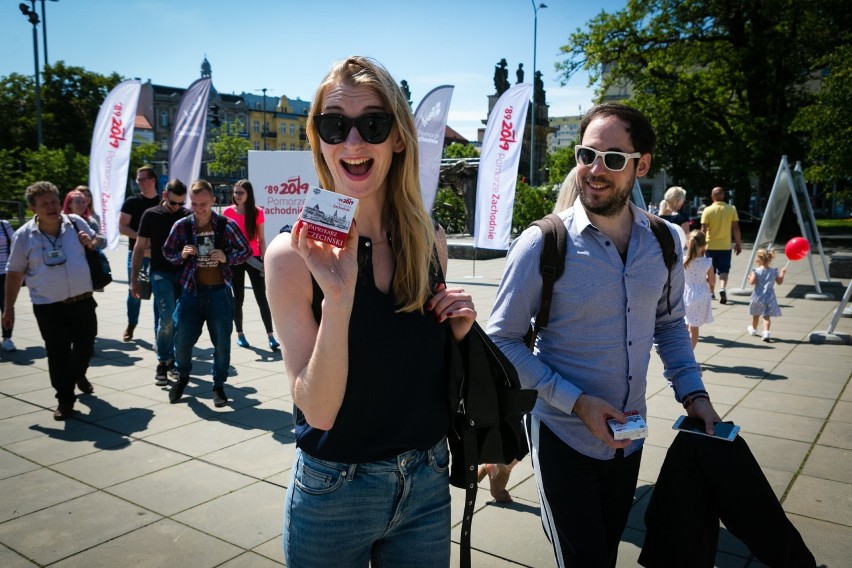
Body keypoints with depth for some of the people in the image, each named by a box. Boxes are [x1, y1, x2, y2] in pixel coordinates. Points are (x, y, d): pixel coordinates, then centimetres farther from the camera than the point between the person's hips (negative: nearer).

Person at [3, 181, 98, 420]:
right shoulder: (24, 236, -6)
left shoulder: (76, 223, -1)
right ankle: (65, 399, 17)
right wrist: (9, 308, 3)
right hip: (49, 307, -2)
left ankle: (79, 374, 46)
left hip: (83, 301, 3)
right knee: (58, 354, 1)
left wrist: (91, 243, -7)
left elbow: (96, 243, 19)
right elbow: (14, 273, 1)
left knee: (86, 346, 15)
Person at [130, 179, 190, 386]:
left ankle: (176, 361, 20)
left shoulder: (188, 216, 5)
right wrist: (134, 280, 1)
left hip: (184, 273, 2)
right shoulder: (151, 215, 1)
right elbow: (139, 248, 4)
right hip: (161, 273, -2)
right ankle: (163, 363, 4)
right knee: (167, 317, -12)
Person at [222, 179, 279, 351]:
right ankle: (240, 334, 20)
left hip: (253, 259, -1)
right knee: (238, 298, 10)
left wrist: (264, 261, -3)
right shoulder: (227, 212, 0)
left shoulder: (257, 212, -2)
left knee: (261, 298, -5)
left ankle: (270, 336, -5)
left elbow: (261, 239, 2)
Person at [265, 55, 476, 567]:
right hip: (334, 492, -3)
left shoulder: (430, 242, -4)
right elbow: (318, 410, -19)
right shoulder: (294, 253, -16)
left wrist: (458, 332, -10)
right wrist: (338, 298, -31)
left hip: (427, 485, 3)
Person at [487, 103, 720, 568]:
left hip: (629, 436, 5)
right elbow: (502, 341, -14)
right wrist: (576, 402, -21)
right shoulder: (542, 244, -17)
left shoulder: (662, 242, -3)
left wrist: (692, 392, -2)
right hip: (563, 437, -5)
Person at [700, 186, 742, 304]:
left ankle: (712, 293, 22)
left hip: (711, 245, 0)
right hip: (725, 246, 0)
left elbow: (703, 229, -8)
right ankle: (722, 289, -20)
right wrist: (738, 243, 7)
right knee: (724, 270, 4)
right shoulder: (731, 209, -2)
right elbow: (735, 228, -2)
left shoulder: (707, 210, -6)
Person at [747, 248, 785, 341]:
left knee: (755, 314, 19)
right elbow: (780, 281, 7)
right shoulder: (774, 271, 1)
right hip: (769, 297, 1)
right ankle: (766, 332, -19)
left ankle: (753, 329, 40)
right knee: (766, 316, -1)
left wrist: (749, 277, 3)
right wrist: (782, 273, 21)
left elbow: (752, 282, -17)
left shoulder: (756, 271, -10)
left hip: (758, 297, -1)